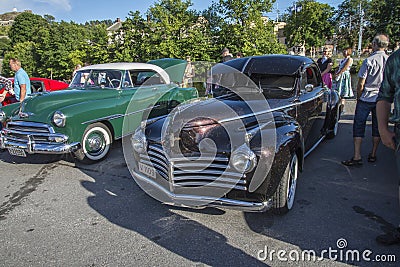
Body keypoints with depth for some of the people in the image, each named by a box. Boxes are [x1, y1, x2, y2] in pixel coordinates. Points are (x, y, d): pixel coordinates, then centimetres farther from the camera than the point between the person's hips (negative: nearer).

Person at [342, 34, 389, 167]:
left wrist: (358, 97, 3)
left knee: (359, 126, 0)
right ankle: (373, 155, 23)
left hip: (366, 99, -4)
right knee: (377, 126, 14)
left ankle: (357, 157, -3)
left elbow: (361, 84, -12)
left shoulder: (369, 61, -13)